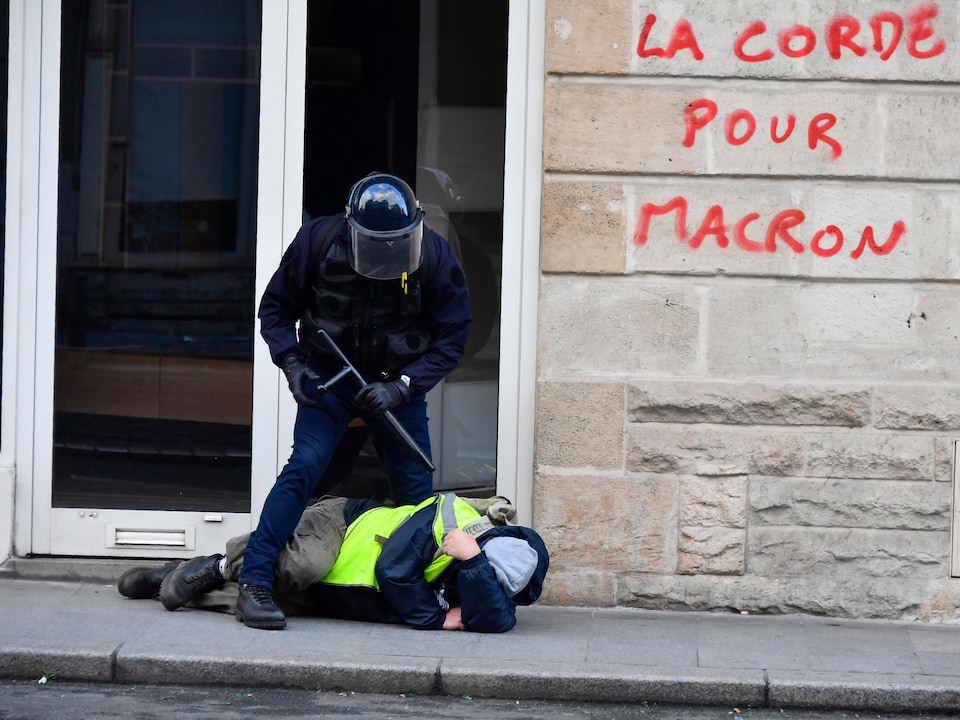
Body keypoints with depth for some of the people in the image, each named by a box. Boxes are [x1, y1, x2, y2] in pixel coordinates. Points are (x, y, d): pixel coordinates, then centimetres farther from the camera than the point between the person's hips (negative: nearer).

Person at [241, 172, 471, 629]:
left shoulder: (435, 258, -15)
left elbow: (451, 337, -8)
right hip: (327, 378, -1)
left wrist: (401, 386, -20)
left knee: (415, 488, 0)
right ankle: (254, 584, -21)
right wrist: (292, 363, -17)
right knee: (304, 466, -20)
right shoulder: (319, 241, -16)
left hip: (397, 384, 2)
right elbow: (276, 308, -2)